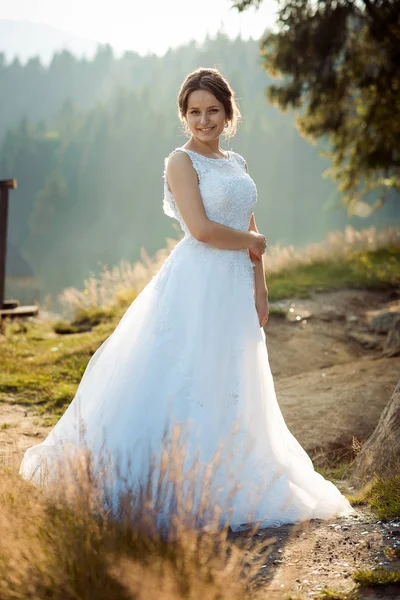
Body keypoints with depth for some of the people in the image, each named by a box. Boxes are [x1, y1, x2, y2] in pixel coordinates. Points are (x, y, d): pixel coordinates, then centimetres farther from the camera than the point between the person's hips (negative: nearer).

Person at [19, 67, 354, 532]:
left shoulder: (237, 164, 16)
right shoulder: (182, 161, -6)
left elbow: (252, 233, 16)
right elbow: (201, 229, -16)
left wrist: (260, 288, 7)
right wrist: (253, 243, -3)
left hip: (235, 287, 7)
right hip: (196, 283, -7)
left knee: (228, 390, 12)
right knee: (182, 382, -7)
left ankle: (221, 487, 23)